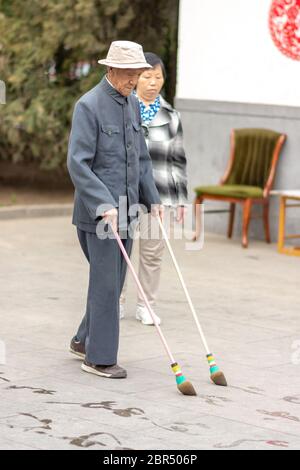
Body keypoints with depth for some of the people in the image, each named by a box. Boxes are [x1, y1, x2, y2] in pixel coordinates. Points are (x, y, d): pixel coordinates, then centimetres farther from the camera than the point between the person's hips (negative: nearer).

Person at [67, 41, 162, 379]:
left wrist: (152, 200, 11)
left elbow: (141, 158, 18)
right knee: (106, 283, -6)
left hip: (126, 208, 8)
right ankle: (99, 357, 2)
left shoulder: (132, 104, 11)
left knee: (113, 281, 13)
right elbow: (77, 163, -19)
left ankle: (85, 340, 28)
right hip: (98, 209, -8)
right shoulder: (88, 105, -13)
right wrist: (104, 205, -25)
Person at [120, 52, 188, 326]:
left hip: (158, 194, 2)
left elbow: (178, 161, 11)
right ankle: (117, 303, 19)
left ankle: (146, 306, 17)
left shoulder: (171, 117, 8)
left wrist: (181, 199, 9)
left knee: (153, 252, 5)